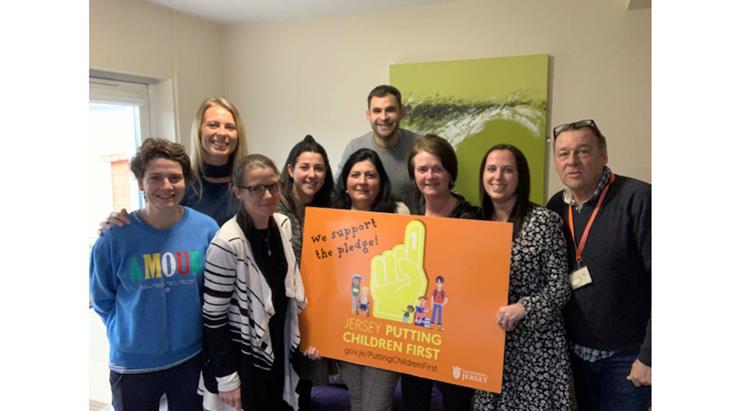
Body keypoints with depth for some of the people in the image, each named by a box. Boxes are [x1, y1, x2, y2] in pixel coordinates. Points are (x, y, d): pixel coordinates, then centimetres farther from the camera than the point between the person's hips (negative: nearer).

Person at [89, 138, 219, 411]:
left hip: (192, 357, 2)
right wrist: (127, 336, 1)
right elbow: (102, 298, 1)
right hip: (133, 363, -1)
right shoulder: (115, 236, -13)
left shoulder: (206, 228, -8)